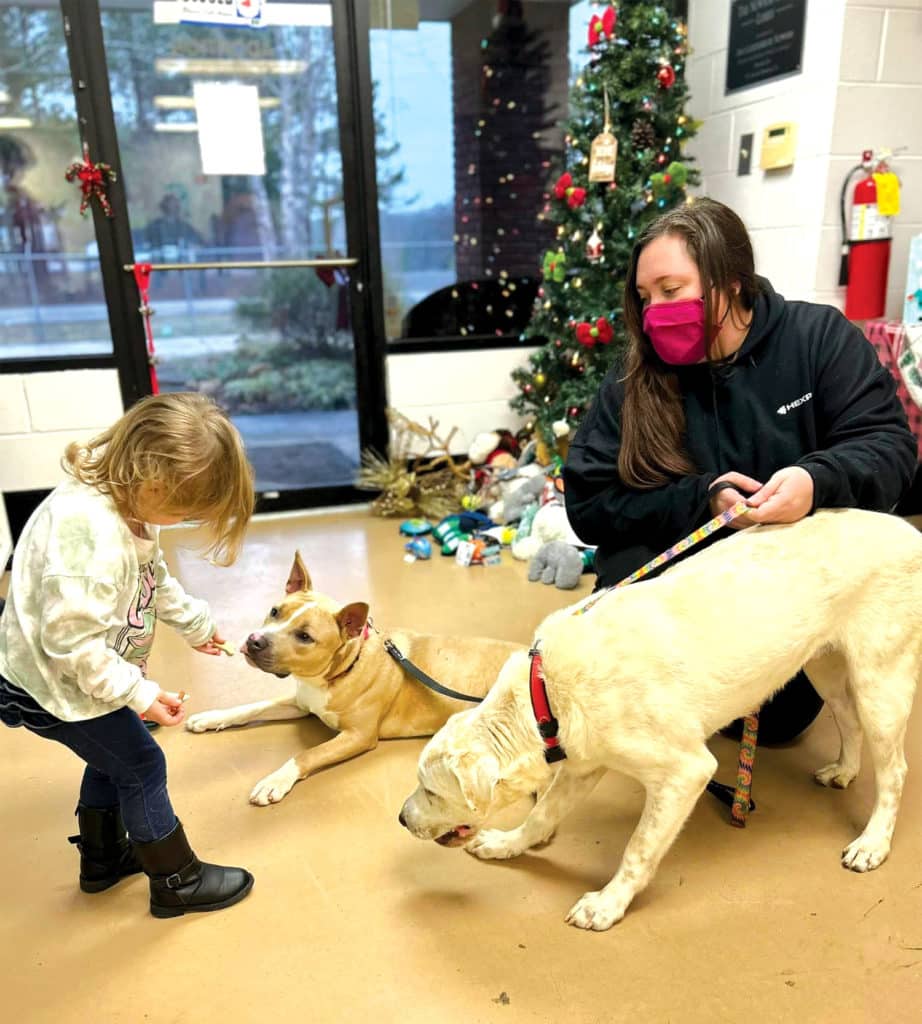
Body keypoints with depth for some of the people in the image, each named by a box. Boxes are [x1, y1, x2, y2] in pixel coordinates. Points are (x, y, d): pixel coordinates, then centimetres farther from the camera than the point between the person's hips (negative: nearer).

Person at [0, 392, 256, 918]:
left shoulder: (124, 498, -5)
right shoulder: (90, 533, -37)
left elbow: (155, 578, 12)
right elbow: (72, 642, -34)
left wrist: (196, 622, 22)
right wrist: (141, 693, -27)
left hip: (83, 670, 9)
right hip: (56, 684, -9)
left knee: (112, 761, 24)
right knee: (142, 766, 3)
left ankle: (102, 858, 46)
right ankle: (178, 882, 22)